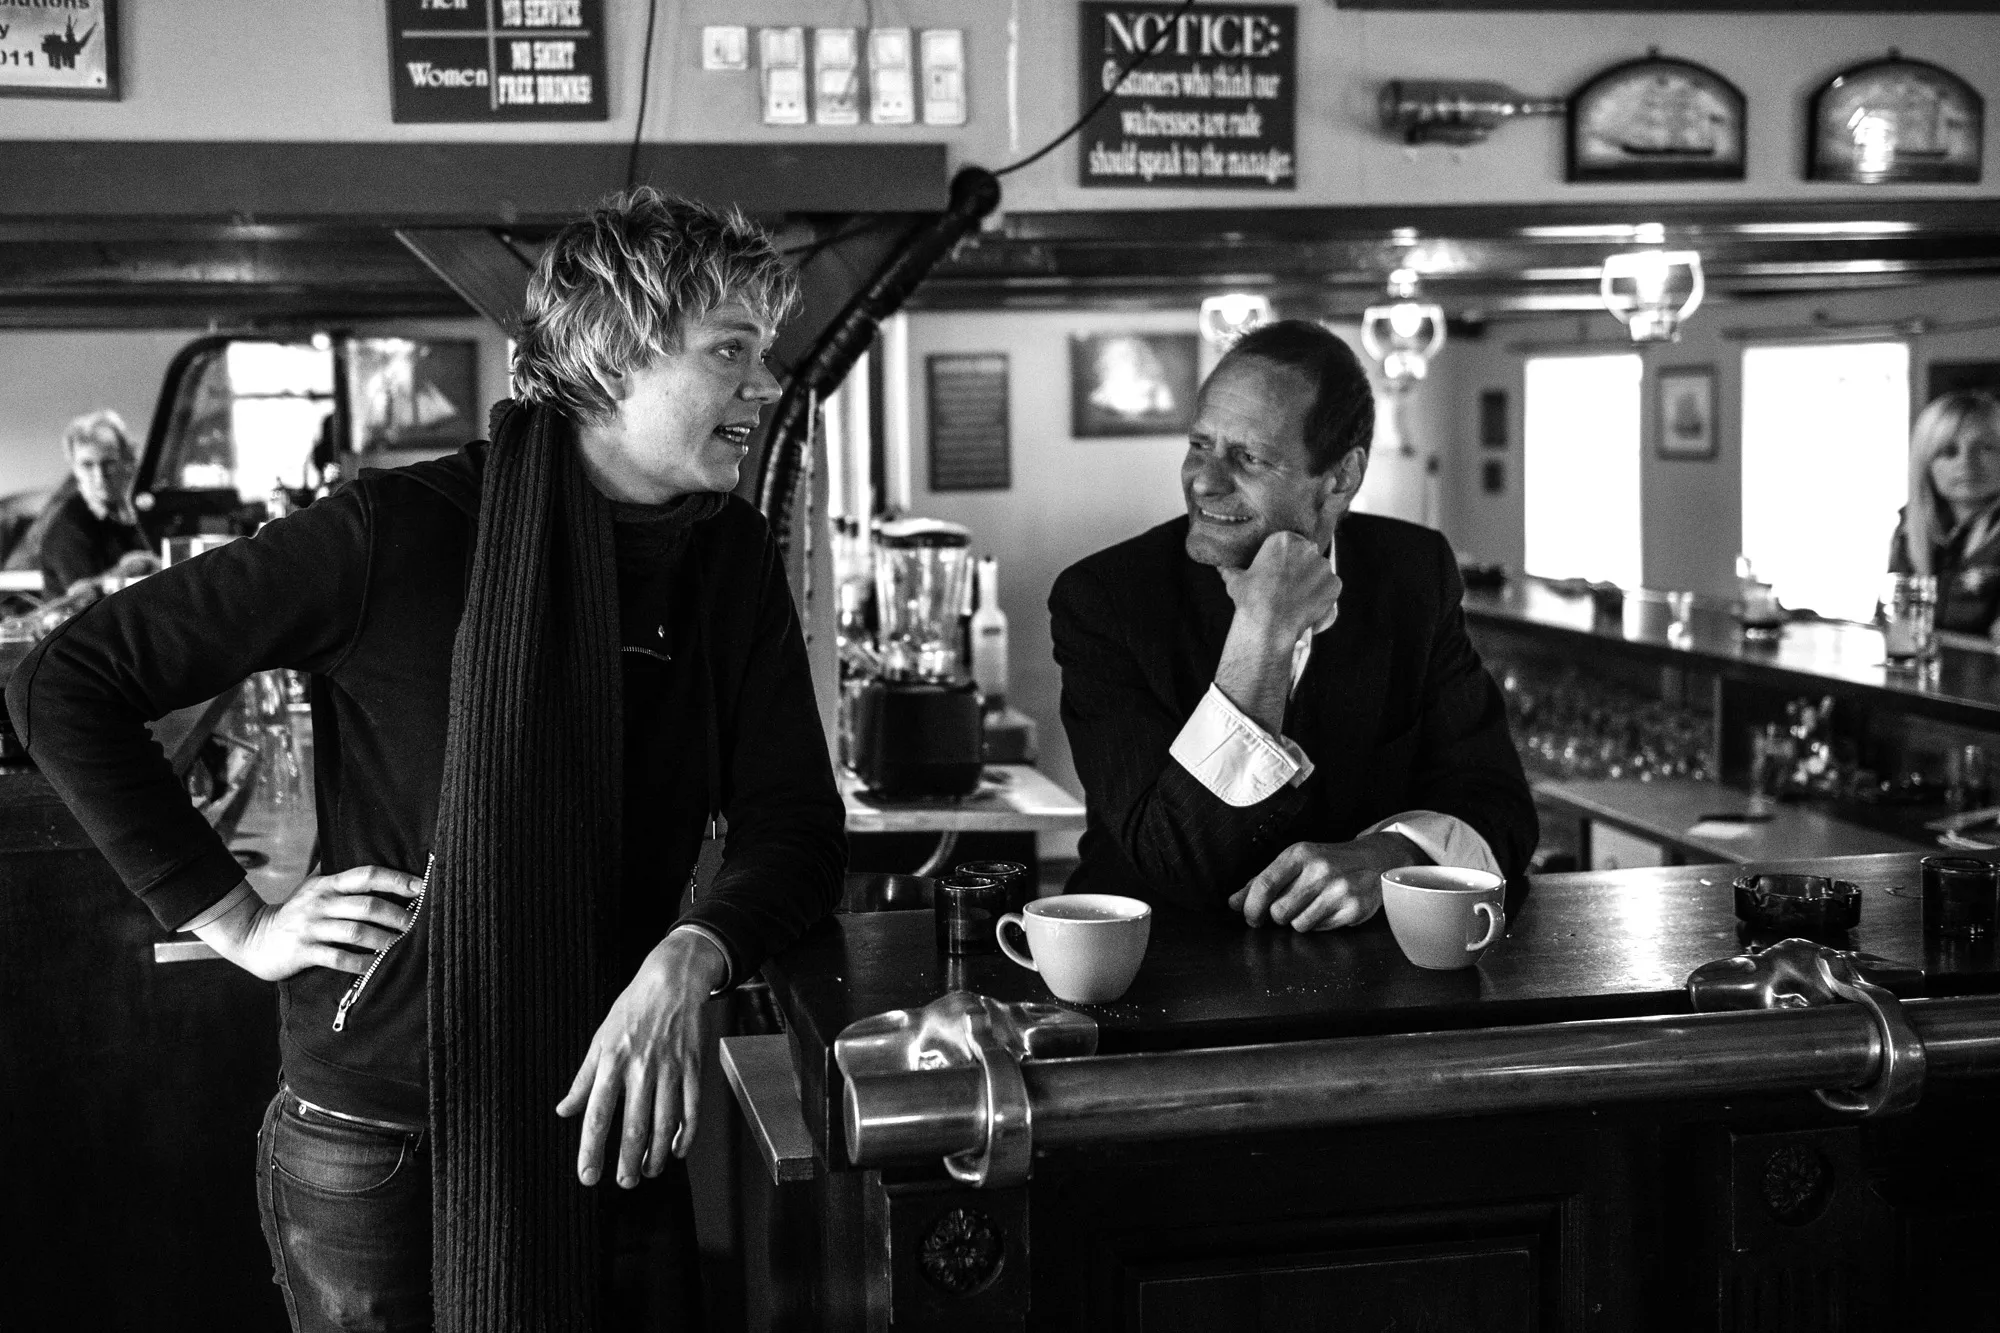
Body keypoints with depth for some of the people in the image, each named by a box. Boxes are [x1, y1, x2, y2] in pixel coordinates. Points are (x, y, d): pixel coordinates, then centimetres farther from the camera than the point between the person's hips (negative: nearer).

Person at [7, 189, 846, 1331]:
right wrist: (237, 920, -11)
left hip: (608, 1131, 5)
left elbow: (798, 826, -1)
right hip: (377, 1150, -4)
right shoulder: (400, 532, -14)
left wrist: (686, 962, -21)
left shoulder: (732, 562, 2)